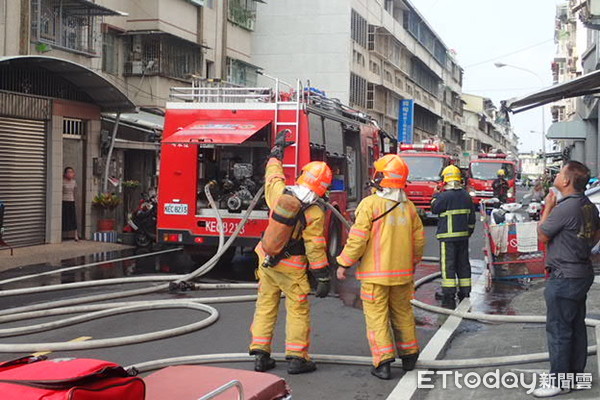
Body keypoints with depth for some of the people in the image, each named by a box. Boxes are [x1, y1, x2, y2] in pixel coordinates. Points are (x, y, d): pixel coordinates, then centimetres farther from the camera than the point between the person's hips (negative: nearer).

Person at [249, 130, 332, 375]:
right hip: (291, 267, -5)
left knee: (265, 305, 13)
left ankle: (260, 355, 17)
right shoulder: (314, 214, -17)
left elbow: (272, 175, 17)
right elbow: (315, 248, -15)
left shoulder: (279, 193, -5)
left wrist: (277, 150, 32)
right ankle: (296, 357, 9)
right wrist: (323, 277, -8)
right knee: (298, 310, 6)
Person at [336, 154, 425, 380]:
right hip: (402, 271, 5)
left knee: (377, 315, 1)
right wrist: (414, 261, 27)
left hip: (375, 273, -5)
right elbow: (419, 238, 11)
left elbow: (358, 238, -16)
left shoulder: (370, 204, -13)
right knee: (402, 312, 19)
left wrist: (344, 263, -6)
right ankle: (409, 355, 30)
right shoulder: (408, 206, 5)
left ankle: (383, 362, -2)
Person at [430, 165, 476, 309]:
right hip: (463, 236, 7)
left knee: (448, 266, -5)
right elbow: (472, 217, 14)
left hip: (448, 237, -7)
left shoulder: (445, 196, -14)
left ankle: (449, 299, -6)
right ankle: (465, 294, 19)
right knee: (463, 265, 13)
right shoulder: (466, 196, 9)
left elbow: (435, 209, -1)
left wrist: (435, 196, 14)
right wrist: (469, 232, 23)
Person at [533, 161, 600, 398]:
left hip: (564, 278, -9)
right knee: (577, 326, 16)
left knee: (558, 329, -3)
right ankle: (576, 374, 26)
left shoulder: (564, 208, -22)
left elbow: (542, 235, -11)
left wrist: (547, 207, -3)